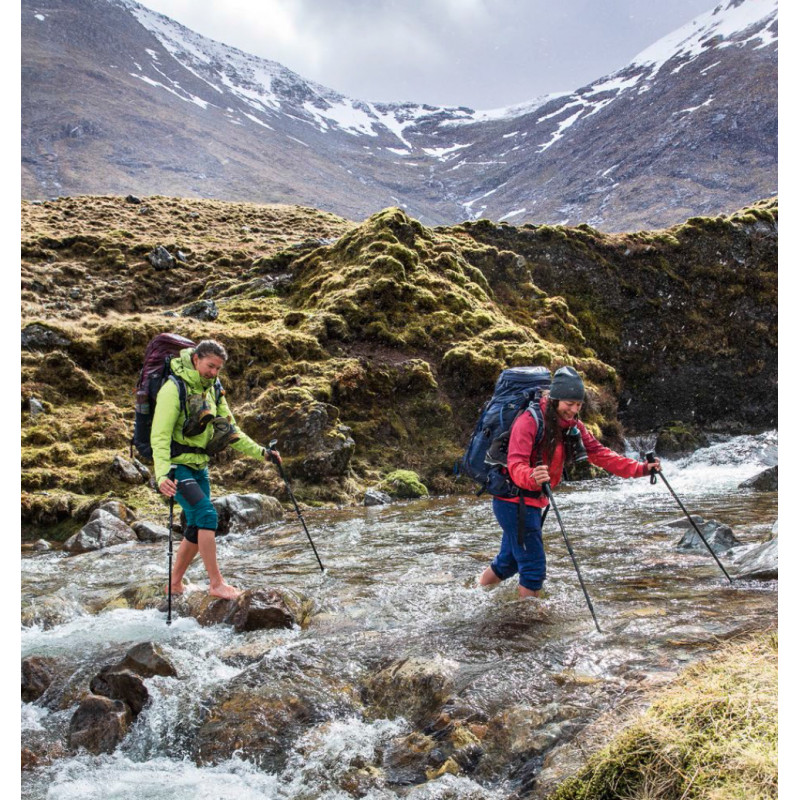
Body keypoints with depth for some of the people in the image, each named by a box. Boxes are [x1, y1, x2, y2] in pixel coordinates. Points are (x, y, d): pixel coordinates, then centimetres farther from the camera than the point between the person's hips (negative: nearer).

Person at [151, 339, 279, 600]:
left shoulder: (213, 390, 7)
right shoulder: (174, 388, -16)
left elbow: (230, 431, 14)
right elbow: (159, 435, -23)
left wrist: (261, 452, 9)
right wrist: (162, 474, -36)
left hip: (199, 466, 8)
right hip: (176, 465, -8)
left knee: (197, 528, 8)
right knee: (207, 515, -20)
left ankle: (175, 583, 23)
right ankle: (216, 583, -13)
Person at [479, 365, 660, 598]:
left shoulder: (573, 426, 2)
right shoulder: (529, 421, -22)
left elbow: (599, 454, 1)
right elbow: (515, 465, -31)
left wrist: (639, 469, -9)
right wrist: (532, 477, -54)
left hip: (532, 501, 8)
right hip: (514, 500, -8)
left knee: (508, 563, 21)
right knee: (534, 566, -9)